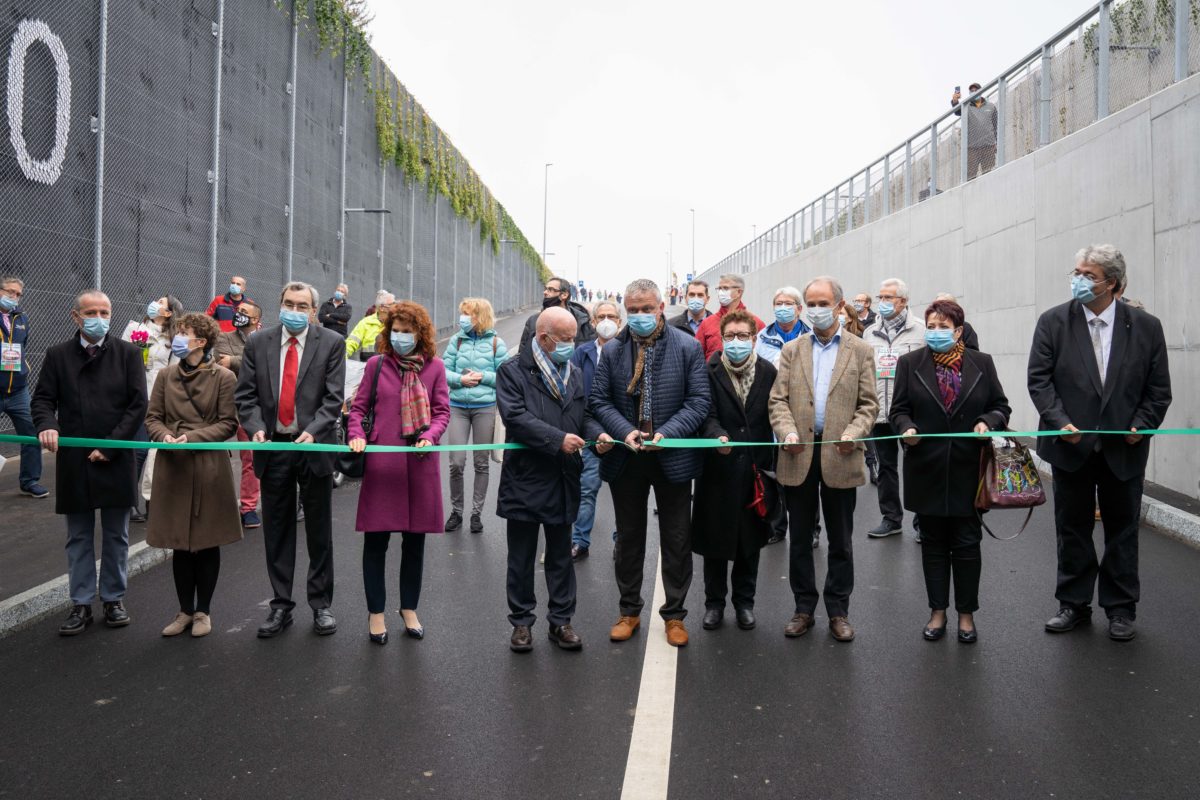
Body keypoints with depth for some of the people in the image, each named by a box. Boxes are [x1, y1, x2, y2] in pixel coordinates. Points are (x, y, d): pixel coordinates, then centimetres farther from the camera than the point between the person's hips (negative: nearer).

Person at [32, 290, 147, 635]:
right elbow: (43, 398, 3)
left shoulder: (128, 354, 1)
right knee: (78, 537, 10)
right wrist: (46, 425, -20)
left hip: (116, 461, -1)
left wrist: (111, 446, -11)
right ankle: (81, 604, 19)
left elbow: (138, 404, -5)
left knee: (116, 536, 9)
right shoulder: (58, 355, 5)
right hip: (73, 461, 1)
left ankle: (114, 600, 21)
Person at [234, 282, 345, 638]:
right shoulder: (258, 343, 5)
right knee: (277, 531, 10)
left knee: (319, 531, 8)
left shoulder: (331, 344, -2)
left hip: (314, 446, -2)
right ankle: (281, 605, 22)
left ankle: (321, 604, 21)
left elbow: (333, 398, -7)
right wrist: (256, 428, -14)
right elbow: (246, 395, 3)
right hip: (273, 447, 2)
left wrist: (312, 432, -21)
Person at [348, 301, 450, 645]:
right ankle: (376, 612, 20)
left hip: (420, 463, 1)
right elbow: (359, 407, 6)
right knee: (376, 538, 4)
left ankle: (409, 608, 28)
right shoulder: (377, 364, 2)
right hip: (381, 461, 0)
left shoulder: (434, 367, 2)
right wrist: (356, 435, -11)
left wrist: (429, 436, -15)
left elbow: (442, 411, 3)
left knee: (415, 538, 11)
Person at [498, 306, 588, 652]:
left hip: (564, 481, 5)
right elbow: (516, 416, -18)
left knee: (561, 556, 14)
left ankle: (560, 620, 25)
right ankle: (521, 621, 22)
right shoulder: (513, 372, -6)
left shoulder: (574, 374, 13)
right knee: (522, 558, 9)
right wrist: (558, 440, -23)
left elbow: (586, 413, 17)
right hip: (525, 479, -5)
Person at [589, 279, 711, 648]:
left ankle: (674, 615, 25)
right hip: (626, 457, 2)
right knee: (628, 537, 14)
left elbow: (699, 400, -8)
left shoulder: (688, 347, -5)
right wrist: (625, 431, -17)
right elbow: (599, 400, 0)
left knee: (677, 540, 9)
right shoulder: (612, 350, 1)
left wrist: (666, 433, -19)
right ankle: (629, 611, 30)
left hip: (672, 457, -2)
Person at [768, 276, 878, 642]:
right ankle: (804, 608, 22)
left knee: (840, 541, 8)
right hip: (799, 457, 2)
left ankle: (838, 611, 21)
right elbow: (778, 400, 2)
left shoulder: (860, 351, 5)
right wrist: (787, 432, -15)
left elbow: (869, 404, 2)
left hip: (840, 458, -1)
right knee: (799, 539, 10)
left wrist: (853, 433, -15)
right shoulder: (792, 350, 9)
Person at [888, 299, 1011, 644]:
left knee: (967, 543, 6)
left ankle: (966, 613, 20)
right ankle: (937, 611, 22)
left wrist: (988, 422, -12)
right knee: (934, 542, 10)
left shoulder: (982, 363, 4)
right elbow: (898, 409, 3)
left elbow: (1001, 406, 8)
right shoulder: (910, 363, 2)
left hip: (968, 469, 0)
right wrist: (907, 428, -17)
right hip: (927, 469, 0)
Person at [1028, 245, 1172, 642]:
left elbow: (1158, 388, 2)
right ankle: (1074, 604, 25)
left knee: (1122, 529, 12)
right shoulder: (1053, 322, -4)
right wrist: (1059, 421, -17)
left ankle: (1120, 608, 27)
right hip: (1071, 445, 0)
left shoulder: (1146, 326, -2)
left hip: (1124, 447, 0)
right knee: (1072, 528, 11)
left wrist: (1142, 425, -11)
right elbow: (1039, 378, -7)